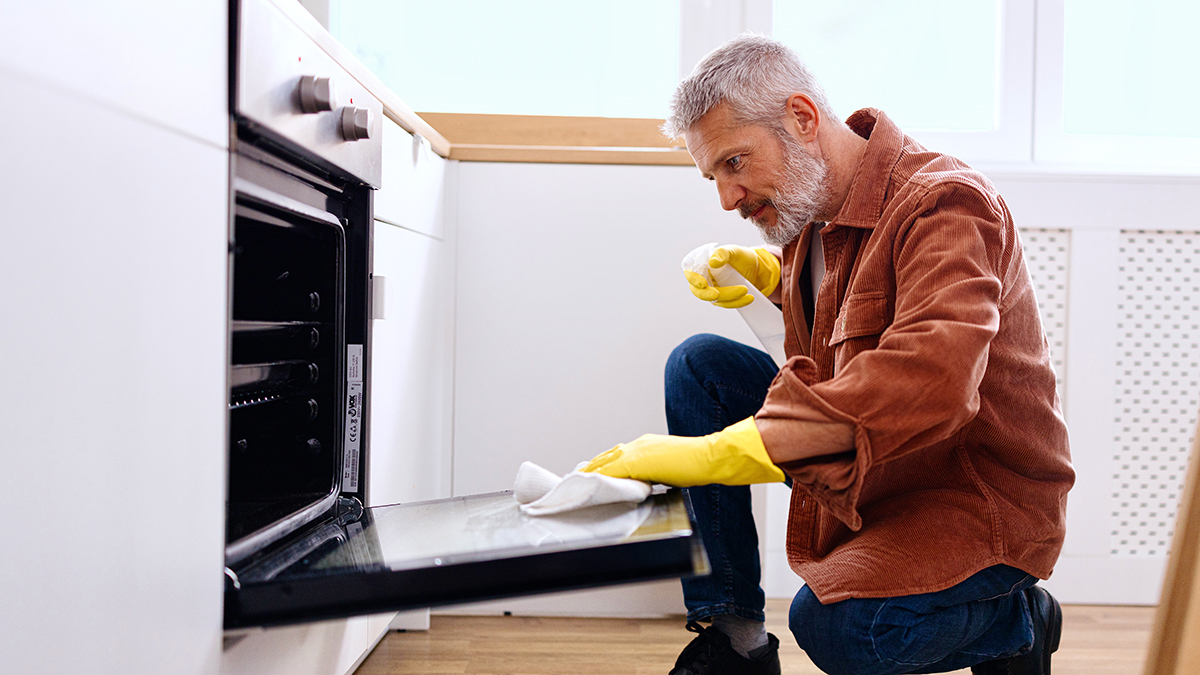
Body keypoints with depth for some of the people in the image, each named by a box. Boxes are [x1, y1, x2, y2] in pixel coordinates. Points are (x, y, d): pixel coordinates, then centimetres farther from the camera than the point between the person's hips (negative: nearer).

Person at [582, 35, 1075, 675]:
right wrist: (767, 274, 4)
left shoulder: (944, 203, -22)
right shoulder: (813, 211, 3)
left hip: (980, 499, -8)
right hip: (867, 473, 8)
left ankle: (1015, 620, 3)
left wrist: (709, 454, -43)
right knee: (699, 364, -2)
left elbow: (927, 383, -40)